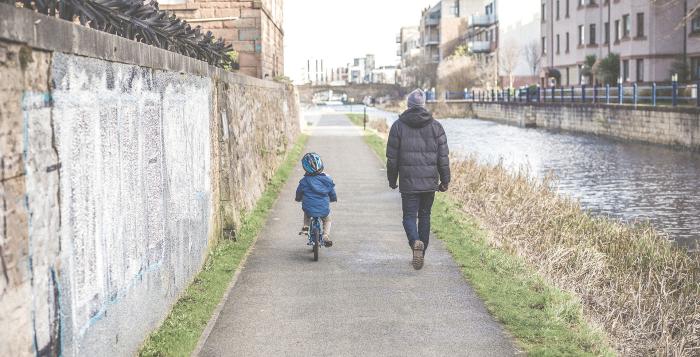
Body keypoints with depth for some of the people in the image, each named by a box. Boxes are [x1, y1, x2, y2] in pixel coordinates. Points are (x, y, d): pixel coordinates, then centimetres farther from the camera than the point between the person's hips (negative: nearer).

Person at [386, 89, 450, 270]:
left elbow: (392, 157, 0)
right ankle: (421, 254, 18)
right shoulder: (435, 126, 1)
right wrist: (445, 180, 9)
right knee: (425, 216, 14)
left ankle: (415, 242, -24)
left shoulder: (398, 126, -2)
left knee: (409, 216, 4)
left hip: (408, 183, -2)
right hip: (430, 182, 2)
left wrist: (392, 180, 11)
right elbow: (443, 157, 1)